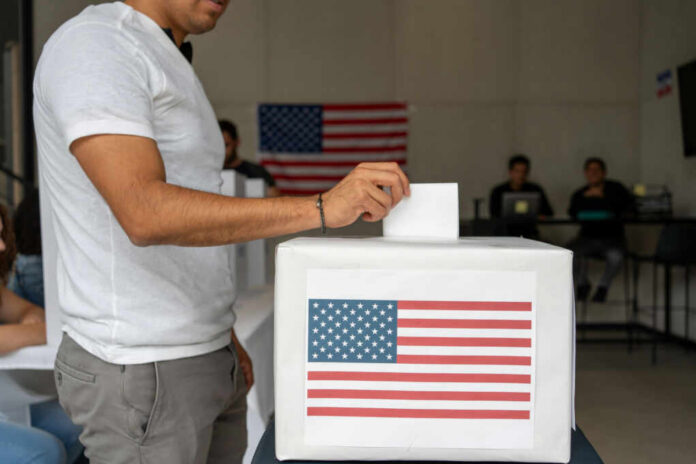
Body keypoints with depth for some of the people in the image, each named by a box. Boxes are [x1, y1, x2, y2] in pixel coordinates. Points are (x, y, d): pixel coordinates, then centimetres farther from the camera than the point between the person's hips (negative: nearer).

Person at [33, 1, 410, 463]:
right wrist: (322, 208, -32)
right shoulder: (92, 45, -16)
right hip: (141, 375, -9)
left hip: (201, 359, 9)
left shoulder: (171, 70, 14)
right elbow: (145, 215, -30)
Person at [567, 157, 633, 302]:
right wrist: (585, 196, -12)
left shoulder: (615, 188, 4)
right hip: (587, 238, 2)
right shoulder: (580, 194, 10)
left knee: (616, 256, -37)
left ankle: (603, 286, -5)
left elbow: (628, 204, -13)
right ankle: (582, 284, 1)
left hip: (612, 238, -2)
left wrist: (603, 196, -16)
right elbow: (572, 213, 0)